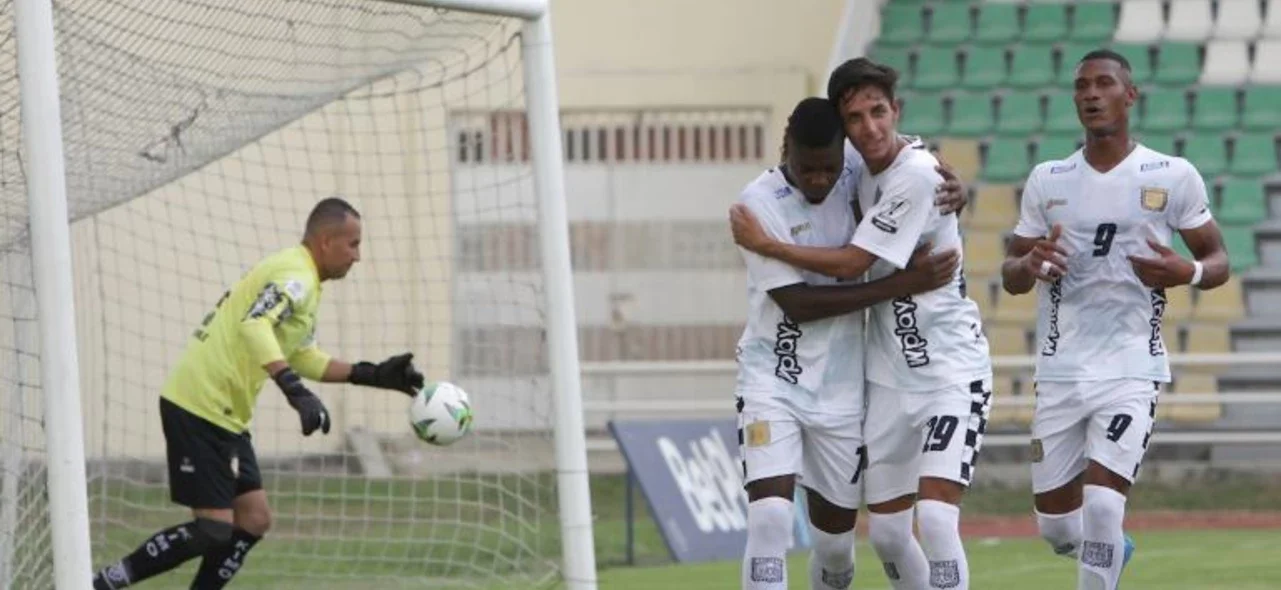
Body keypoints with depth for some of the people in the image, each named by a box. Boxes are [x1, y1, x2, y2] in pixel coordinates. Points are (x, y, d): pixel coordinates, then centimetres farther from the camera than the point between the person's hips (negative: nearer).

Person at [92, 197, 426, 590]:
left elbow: (303, 357, 26)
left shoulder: (300, 279, 18)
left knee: (253, 520, 8)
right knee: (213, 530, -10)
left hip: (224, 416, 10)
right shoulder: (296, 275, -15)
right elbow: (254, 326, -32)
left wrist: (371, 375, 18)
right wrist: (295, 390, -42)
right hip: (200, 409, -10)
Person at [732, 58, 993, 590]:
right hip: (889, 379, 8)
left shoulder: (917, 176, -19)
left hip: (951, 371, -8)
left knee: (935, 521, -20)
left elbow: (851, 264, -17)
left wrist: (762, 243, -8)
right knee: (886, 531, 8)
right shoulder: (862, 171, 5)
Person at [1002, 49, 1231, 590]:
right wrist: (1030, 265, -12)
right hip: (1060, 369, 3)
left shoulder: (1174, 177, -1)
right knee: (1057, 526, 8)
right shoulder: (1047, 180, 7)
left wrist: (1189, 273, -17)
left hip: (1131, 368, -3)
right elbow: (1010, 276, 12)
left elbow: (1218, 260, 6)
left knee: (1102, 506, -19)